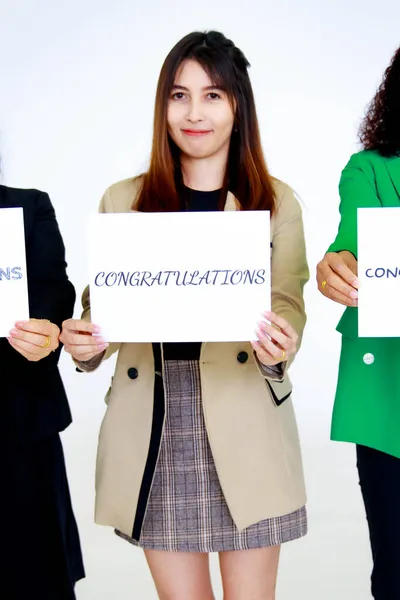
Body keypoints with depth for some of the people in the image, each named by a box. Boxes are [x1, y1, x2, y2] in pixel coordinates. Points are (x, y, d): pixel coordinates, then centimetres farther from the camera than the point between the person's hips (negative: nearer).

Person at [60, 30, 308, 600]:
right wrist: (85, 343, -11)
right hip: (153, 429, 1)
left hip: (244, 427, -1)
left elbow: (288, 307, 2)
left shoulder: (276, 202, 5)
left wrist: (277, 350, -20)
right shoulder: (123, 201, 8)